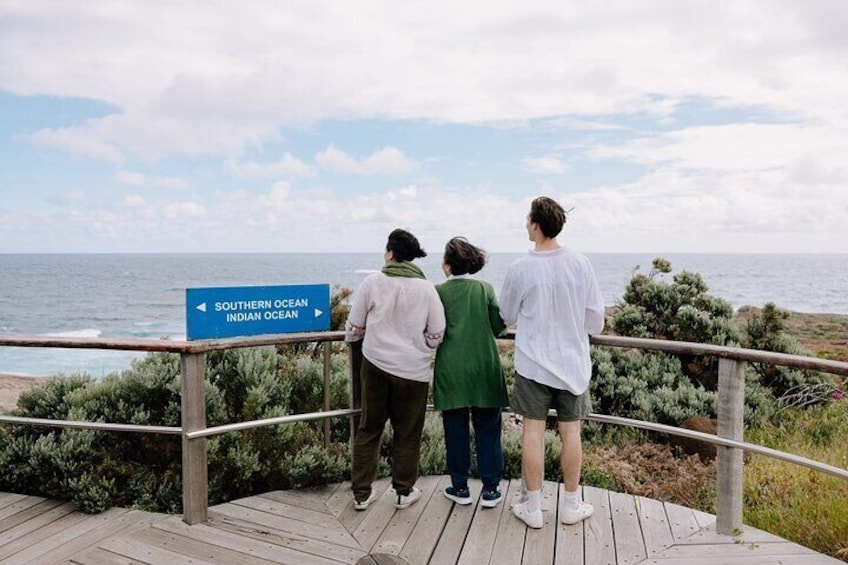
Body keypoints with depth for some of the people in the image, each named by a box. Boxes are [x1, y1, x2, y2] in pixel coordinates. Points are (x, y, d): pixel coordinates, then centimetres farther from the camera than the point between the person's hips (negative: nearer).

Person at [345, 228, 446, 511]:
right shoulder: (426, 288, -5)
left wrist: (351, 336, 23)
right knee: (407, 432, 14)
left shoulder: (372, 282, -6)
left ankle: (361, 493, 22)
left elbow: (354, 328, 0)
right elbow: (437, 334, -1)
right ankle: (404, 491, 26)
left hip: (376, 364, 1)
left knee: (369, 427, 14)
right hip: (413, 369, -1)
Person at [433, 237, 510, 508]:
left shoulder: (438, 291, -5)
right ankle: (490, 489, 15)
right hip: (484, 369, 1)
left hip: (451, 371, -1)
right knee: (487, 429, 10)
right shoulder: (485, 288, -1)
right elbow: (499, 326, 0)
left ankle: (460, 488, 19)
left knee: (456, 430, 10)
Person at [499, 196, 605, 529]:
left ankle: (532, 507, 16)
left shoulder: (520, 269, -11)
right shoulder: (580, 264, -7)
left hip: (532, 362, -2)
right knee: (570, 431, 11)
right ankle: (572, 504, 24)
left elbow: (507, 317, 3)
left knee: (533, 430, 6)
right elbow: (596, 318, 0)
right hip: (572, 362, 2)